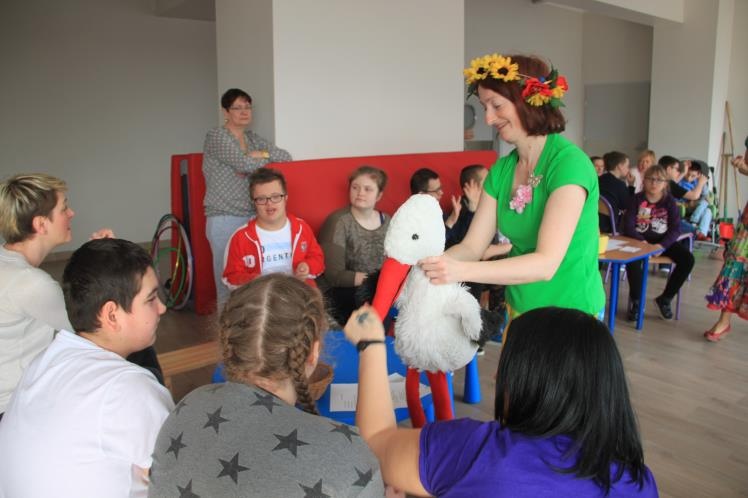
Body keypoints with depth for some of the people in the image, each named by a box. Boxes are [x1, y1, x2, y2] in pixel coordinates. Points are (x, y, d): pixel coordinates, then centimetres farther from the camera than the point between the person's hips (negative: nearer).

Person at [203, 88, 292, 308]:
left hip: (252, 217, 6)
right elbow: (245, 163, -16)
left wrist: (261, 154, -6)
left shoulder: (253, 138, 16)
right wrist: (267, 157, 3)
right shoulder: (216, 136, -3)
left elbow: (286, 156, 9)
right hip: (224, 220, -5)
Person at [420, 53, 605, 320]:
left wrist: (461, 271, -38)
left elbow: (546, 263, -29)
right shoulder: (502, 169, -1)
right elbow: (472, 246, -3)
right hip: (519, 309, 7)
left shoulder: (569, 162, -21)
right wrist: (427, 264, -22)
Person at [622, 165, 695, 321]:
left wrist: (662, 245, -23)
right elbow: (628, 226, -9)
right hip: (640, 239, -2)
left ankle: (665, 298, -2)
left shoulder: (669, 201, 1)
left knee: (687, 259, -21)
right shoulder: (637, 199, -3)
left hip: (663, 240, 3)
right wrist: (643, 242, -25)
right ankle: (636, 300, -14)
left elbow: (676, 229, -6)